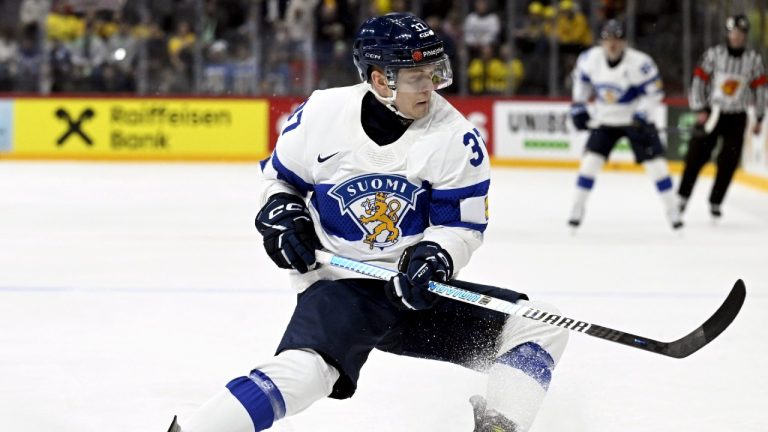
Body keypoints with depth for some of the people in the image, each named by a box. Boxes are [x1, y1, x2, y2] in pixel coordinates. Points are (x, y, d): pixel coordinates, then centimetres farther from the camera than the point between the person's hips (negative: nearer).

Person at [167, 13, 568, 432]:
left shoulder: (455, 137, -9)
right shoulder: (322, 114, -9)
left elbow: (463, 223, -3)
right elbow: (280, 176, 10)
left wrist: (435, 256, -23)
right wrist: (283, 216, -9)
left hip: (416, 286, 3)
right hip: (338, 283, -3)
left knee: (536, 327, -10)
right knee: (302, 371, -32)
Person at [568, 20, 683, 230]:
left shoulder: (640, 63, -24)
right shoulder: (590, 59, -12)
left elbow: (655, 92, -16)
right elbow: (581, 78, 9)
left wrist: (642, 116, -25)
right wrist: (578, 107, 7)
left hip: (636, 119, -3)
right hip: (605, 119, 3)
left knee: (656, 162, -7)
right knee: (590, 160, -8)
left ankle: (673, 211, 5)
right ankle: (577, 209, 4)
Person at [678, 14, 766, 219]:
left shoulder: (754, 59, -1)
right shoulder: (713, 54, -8)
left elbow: (759, 88, 6)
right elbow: (699, 80, -5)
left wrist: (759, 118, 8)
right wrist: (700, 110, -11)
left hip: (736, 117, 2)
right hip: (711, 112, -2)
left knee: (728, 162, -2)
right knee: (696, 155, -3)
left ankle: (715, 202, 8)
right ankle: (682, 197, 8)